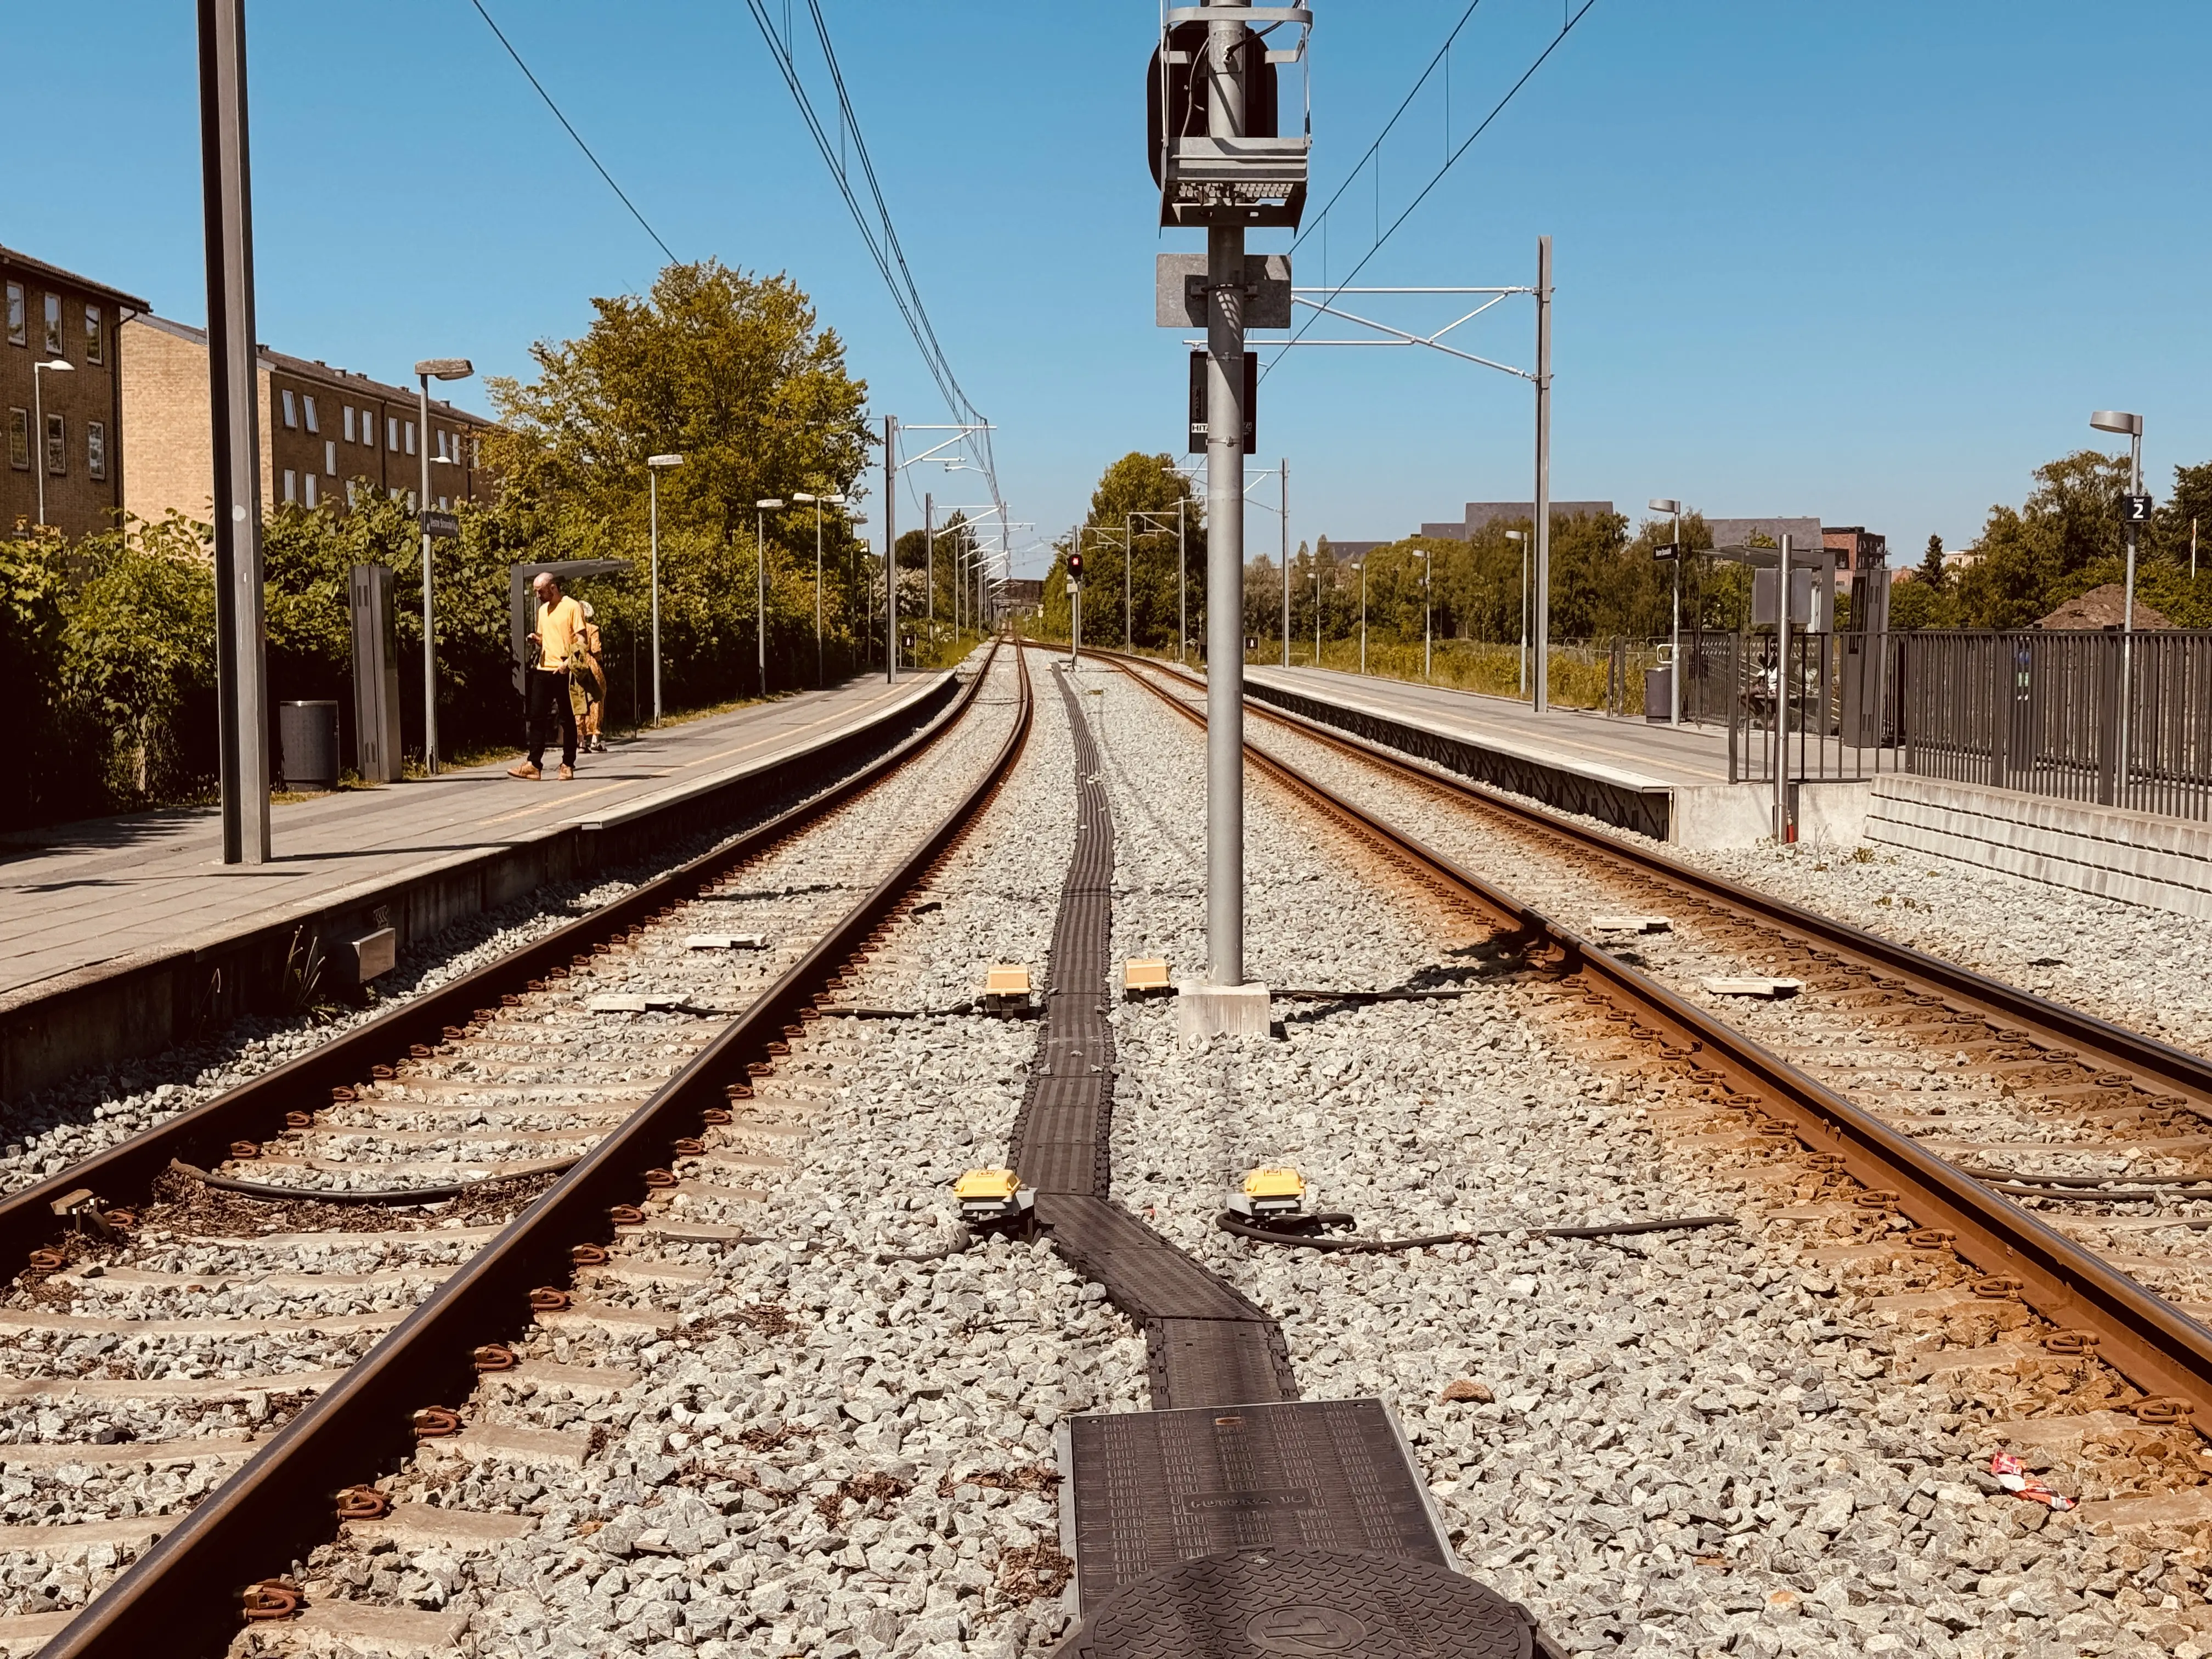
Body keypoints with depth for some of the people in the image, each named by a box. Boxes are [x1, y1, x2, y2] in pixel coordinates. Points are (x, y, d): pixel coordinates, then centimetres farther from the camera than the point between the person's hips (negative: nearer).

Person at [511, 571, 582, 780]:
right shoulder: (543, 610, 17)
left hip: (563, 672, -7)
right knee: (537, 717, 1)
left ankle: (568, 765, 8)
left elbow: (581, 641, -9)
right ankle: (534, 765, 1)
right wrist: (537, 639, 4)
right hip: (543, 669, 7)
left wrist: (569, 661, -21)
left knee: (567, 719, 2)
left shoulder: (572, 607, -5)